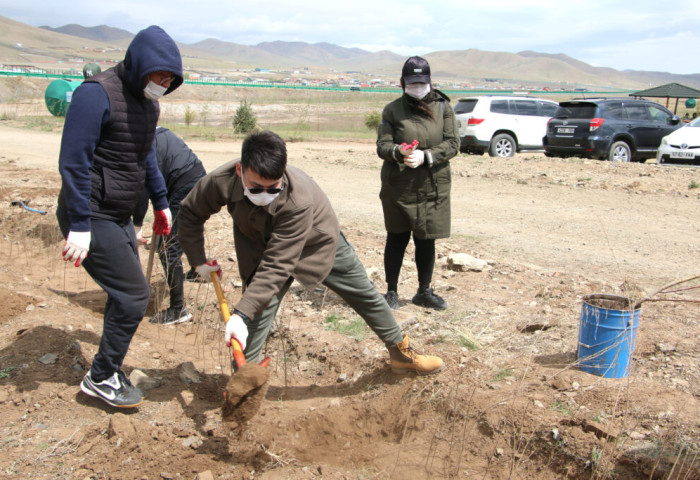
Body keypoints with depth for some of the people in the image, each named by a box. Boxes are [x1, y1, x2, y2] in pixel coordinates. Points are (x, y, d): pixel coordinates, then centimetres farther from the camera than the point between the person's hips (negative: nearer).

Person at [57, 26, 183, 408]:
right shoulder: (98, 94, -19)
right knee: (133, 295, -8)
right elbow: (74, 161, -22)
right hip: (92, 218, -9)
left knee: (126, 294, 14)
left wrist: (160, 202, 23)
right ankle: (100, 379, 10)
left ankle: (110, 370, 30)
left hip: (120, 216, 9)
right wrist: (79, 226, -24)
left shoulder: (147, 100, 9)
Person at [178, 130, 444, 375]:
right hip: (262, 247, 2)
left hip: (318, 243, -2)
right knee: (257, 315, -13)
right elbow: (190, 213, -9)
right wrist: (198, 260, -10)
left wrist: (241, 313, -44)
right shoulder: (220, 182, -31)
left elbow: (277, 266, -42)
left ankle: (401, 352, 32)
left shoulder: (299, 199, -43)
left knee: (367, 296, 10)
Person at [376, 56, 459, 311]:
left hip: (433, 187, 2)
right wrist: (398, 152, -27)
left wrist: (425, 156, -17)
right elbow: (382, 145, -4)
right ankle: (392, 291, 23)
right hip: (398, 187, -1)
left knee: (426, 241, 10)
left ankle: (424, 291, 28)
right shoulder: (392, 110, 0)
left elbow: (453, 143, -2)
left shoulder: (442, 107, 4)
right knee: (397, 239, 8)